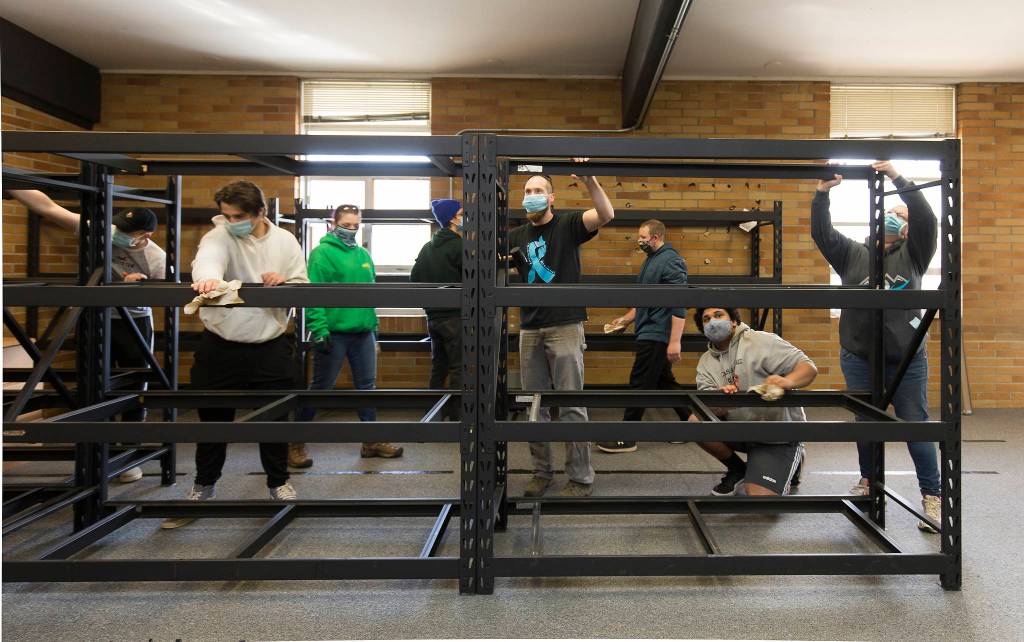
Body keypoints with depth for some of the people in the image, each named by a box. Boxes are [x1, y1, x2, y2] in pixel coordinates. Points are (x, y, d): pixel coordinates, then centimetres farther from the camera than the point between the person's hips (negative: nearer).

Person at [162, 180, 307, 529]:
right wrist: (207, 277, -56)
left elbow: (302, 288, 4)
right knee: (213, 419, 12)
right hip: (220, 346, -1)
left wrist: (283, 284, -19)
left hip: (271, 346, 1)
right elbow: (207, 259, -33)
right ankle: (203, 487, 33)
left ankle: (279, 482, 34)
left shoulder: (285, 241, 0)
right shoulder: (219, 236, -9)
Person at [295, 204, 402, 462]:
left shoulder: (363, 255, 15)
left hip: (363, 333, 7)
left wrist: (374, 326, 16)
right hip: (334, 333, -6)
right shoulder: (322, 253, -6)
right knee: (320, 388, 2)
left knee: (367, 385, 10)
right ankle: (295, 441, 16)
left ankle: (372, 441, 21)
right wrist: (319, 330, -21)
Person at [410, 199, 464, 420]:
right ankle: (456, 415, -4)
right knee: (459, 370, -4)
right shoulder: (459, 246, -11)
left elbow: (414, 277, 14)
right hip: (454, 316, -8)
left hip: (433, 316, 8)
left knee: (438, 368, 15)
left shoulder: (427, 247, 13)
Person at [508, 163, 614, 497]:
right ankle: (542, 471, 22)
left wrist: (589, 180, -31)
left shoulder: (568, 225, 1)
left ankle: (581, 478, 5)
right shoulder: (516, 237, 14)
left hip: (565, 327, -5)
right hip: (530, 329, 5)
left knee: (571, 405, -3)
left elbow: (606, 214, -16)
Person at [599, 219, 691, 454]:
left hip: (657, 336, -10)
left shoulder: (670, 261, -15)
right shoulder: (651, 260, 15)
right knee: (664, 382, 15)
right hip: (650, 334, 10)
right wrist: (627, 319, 17)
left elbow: (679, 305, -21)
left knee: (639, 384, -5)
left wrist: (675, 341, -26)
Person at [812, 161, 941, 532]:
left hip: (906, 361, -2)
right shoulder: (852, 255, 7)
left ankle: (932, 497, 12)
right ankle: (868, 480, 34)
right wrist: (822, 194, -17)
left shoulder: (912, 255, 2)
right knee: (866, 425, 14)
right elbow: (821, 234, -5)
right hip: (858, 359, 2)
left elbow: (927, 219, -14)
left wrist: (898, 179, -21)